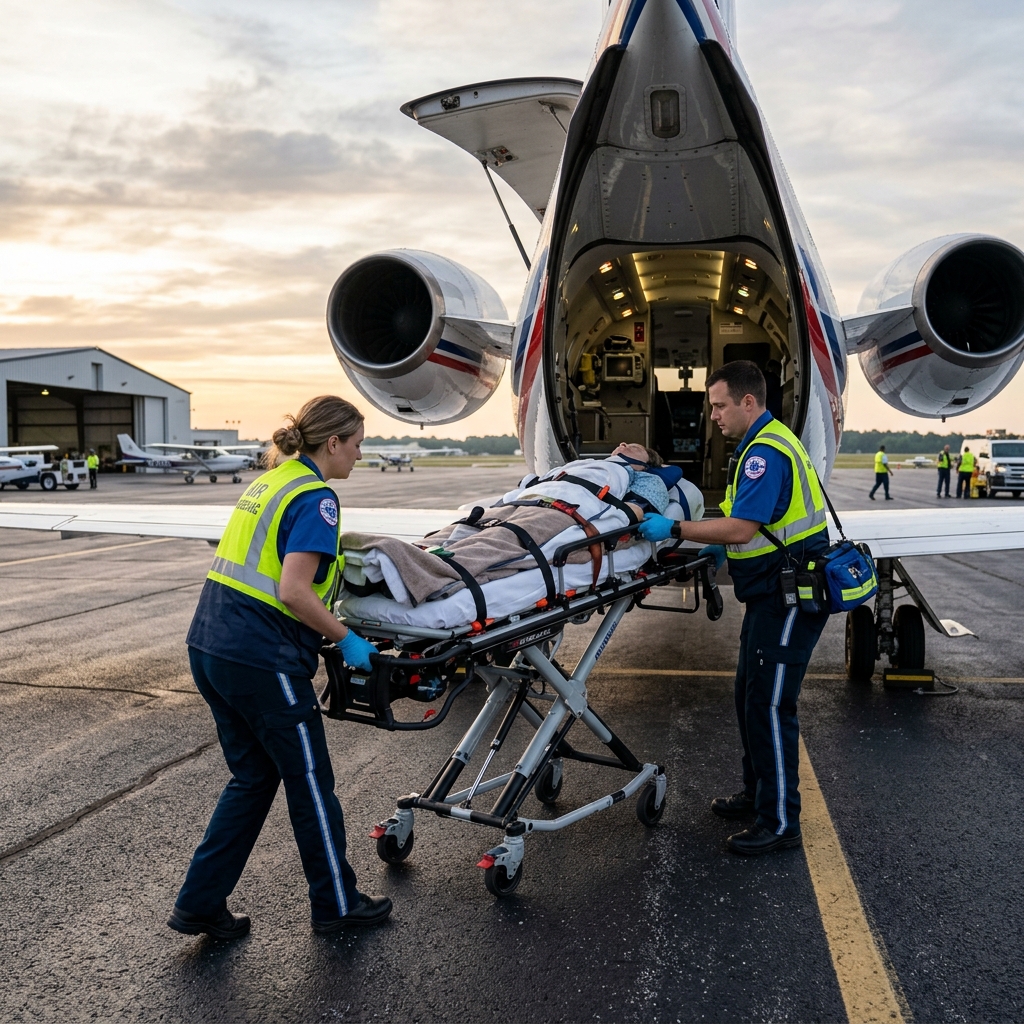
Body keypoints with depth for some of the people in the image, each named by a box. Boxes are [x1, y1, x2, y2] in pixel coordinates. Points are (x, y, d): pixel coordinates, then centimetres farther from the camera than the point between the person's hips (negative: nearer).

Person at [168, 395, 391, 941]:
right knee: (311, 782, 8)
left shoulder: (268, 481, 14)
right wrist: (347, 639, -9)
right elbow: (294, 592, -21)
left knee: (253, 777, 20)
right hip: (263, 661, -9)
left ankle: (199, 903, 24)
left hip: (210, 645, 9)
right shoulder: (316, 497, -13)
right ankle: (337, 902, 24)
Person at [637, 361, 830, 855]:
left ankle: (779, 822, 4)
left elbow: (741, 528, -27)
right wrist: (720, 546, 13)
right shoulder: (764, 442, 15)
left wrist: (673, 529, -21)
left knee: (770, 704, -6)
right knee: (750, 695, 17)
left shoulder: (767, 452, -20)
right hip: (773, 593, 11)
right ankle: (757, 794, 31)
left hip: (789, 599, -11)